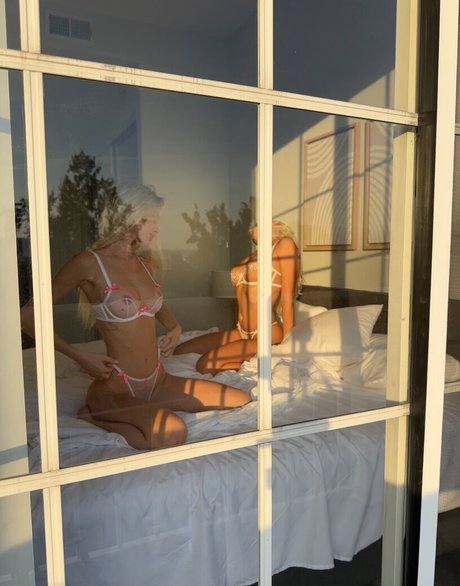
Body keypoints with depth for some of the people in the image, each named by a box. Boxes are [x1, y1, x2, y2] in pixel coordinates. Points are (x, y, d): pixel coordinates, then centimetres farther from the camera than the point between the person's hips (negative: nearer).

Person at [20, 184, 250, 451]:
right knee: (173, 434, -33)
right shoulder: (88, 263, -12)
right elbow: (28, 315, -10)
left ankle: (146, 410, 10)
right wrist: (81, 357, -14)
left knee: (241, 399, 2)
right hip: (116, 389, -7)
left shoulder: (144, 263, 9)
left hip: (158, 382, 7)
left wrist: (175, 328, 11)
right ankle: (97, 414, -4)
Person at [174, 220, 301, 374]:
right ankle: (247, 362, 7)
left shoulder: (285, 244, -4)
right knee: (178, 352, 5)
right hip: (241, 332, 8)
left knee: (206, 365, -23)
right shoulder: (249, 258, 17)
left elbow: (287, 298, -8)